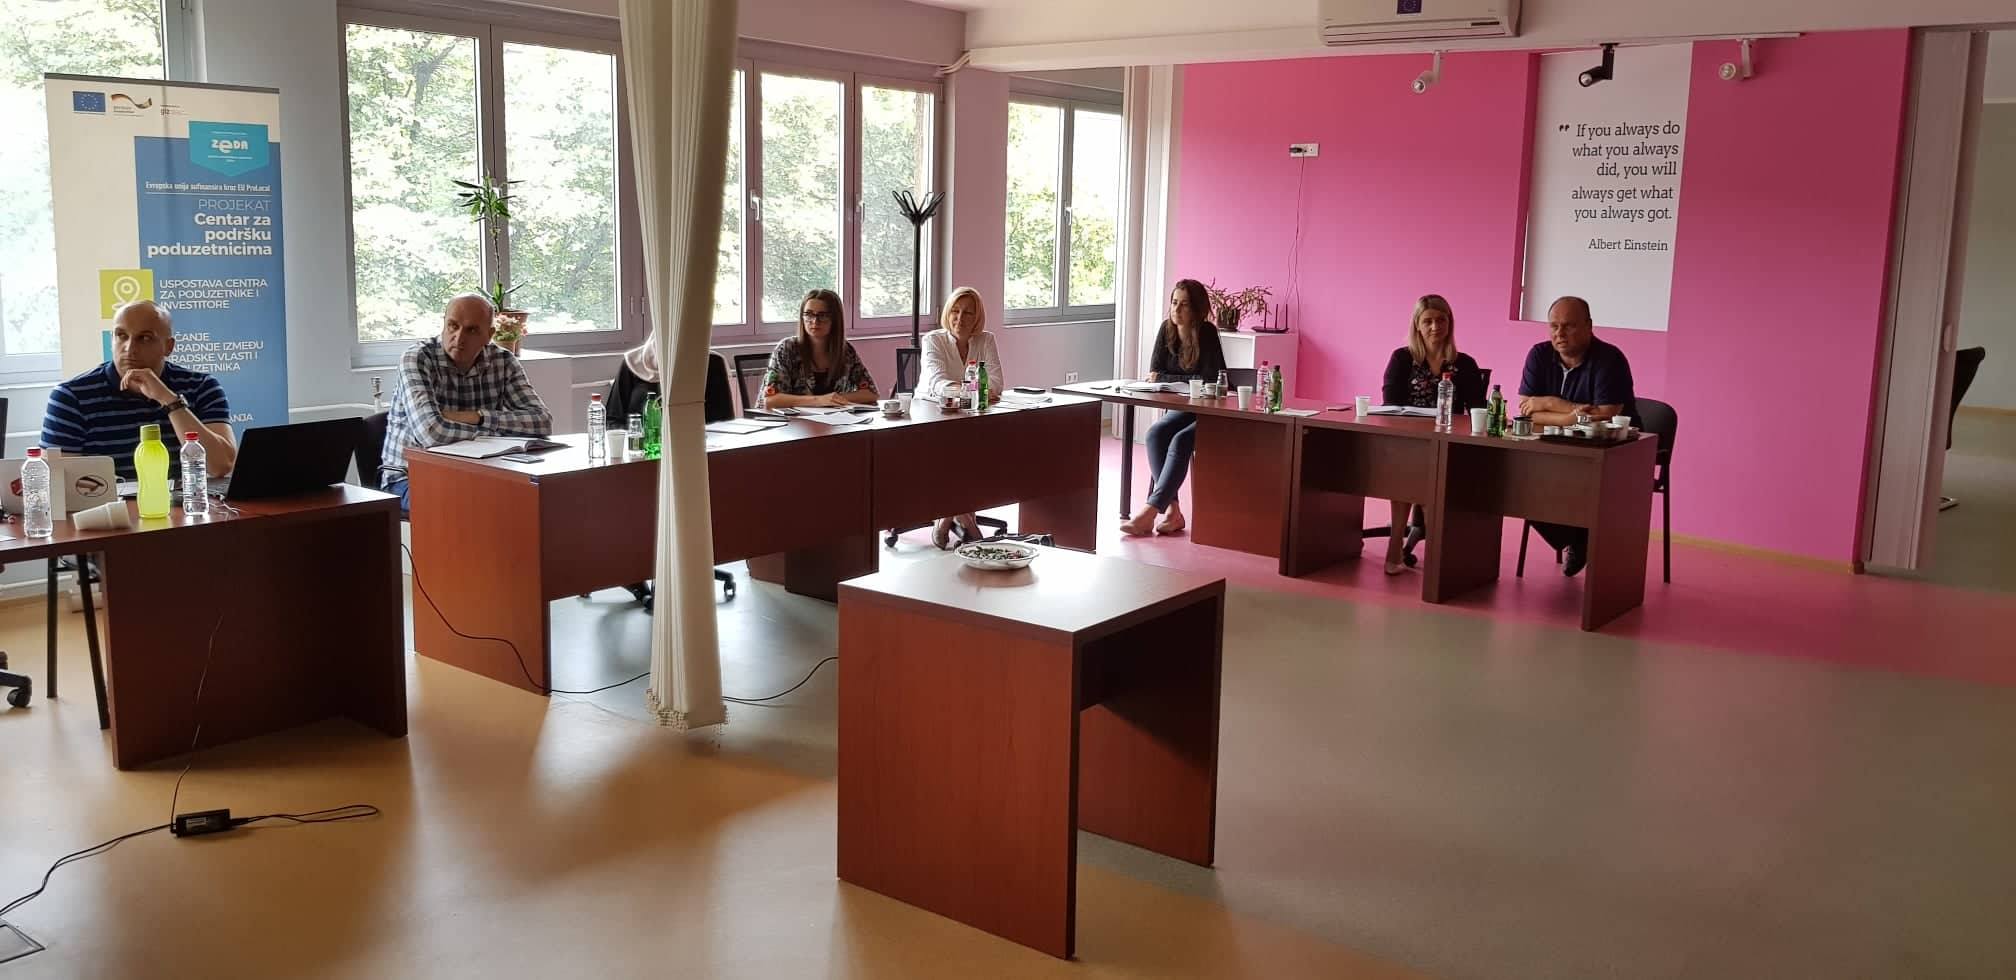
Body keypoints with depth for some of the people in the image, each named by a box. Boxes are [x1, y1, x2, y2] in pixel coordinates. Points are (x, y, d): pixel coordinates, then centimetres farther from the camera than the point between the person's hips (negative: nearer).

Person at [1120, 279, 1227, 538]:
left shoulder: (1206, 333, -15)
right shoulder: (1167, 329, 2)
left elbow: (1213, 380, -20)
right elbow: (1154, 373, 3)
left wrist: (1165, 379, -13)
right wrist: (1187, 381, -15)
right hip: (1182, 408, 6)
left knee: (1181, 441, -30)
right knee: (1155, 433, -23)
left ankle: (1150, 512, -35)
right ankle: (1172, 510, -26)